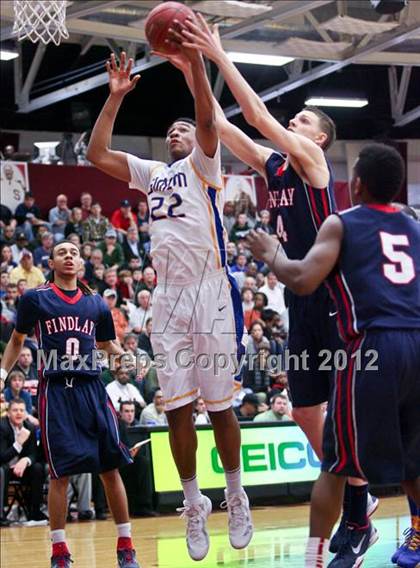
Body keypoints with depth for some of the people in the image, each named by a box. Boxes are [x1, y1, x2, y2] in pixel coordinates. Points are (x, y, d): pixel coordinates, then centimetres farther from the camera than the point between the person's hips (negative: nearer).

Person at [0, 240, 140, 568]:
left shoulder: (96, 304, 13)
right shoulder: (35, 299, 5)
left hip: (92, 388, 3)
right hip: (56, 390, -2)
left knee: (111, 469, 0)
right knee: (60, 473, -4)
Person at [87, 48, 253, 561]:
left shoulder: (203, 164, 6)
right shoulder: (151, 173, 20)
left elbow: (207, 116, -13)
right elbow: (96, 154, 12)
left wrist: (194, 55, -23)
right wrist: (115, 97, 8)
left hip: (210, 293, -5)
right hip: (168, 298, 5)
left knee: (220, 406, -1)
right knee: (177, 408, 2)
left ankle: (236, 495, 14)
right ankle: (194, 503, 10)